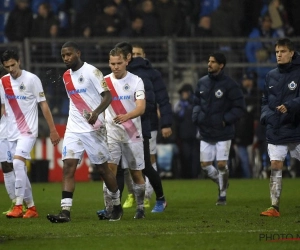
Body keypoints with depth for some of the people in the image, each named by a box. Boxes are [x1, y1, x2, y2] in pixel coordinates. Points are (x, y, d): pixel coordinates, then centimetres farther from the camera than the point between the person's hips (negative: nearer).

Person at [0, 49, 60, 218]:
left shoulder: (32, 79, -7)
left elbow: (44, 105, -5)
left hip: (28, 131, -6)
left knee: (18, 162, -23)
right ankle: (31, 208, 15)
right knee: (20, 171, 7)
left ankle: (19, 206, -23)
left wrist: (53, 130, -6)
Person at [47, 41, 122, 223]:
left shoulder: (91, 72, -9)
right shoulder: (67, 76, 12)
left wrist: (96, 112, -31)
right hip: (74, 130, 6)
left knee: (103, 168, 5)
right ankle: (65, 211, -16)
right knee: (68, 167, -9)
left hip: (94, 129, -6)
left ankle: (117, 206, 24)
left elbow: (108, 96, -14)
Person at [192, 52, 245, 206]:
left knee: (222, 164, -5)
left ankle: (223, 195, 11)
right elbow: (196, 102, 17)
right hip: (205, 133, 5)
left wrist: (226, 120, -16)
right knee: (205, 165, 4)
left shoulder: (229, 85, -10)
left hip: (223, 133, -5)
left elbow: (239, 108, -8)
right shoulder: (202, 82, 5)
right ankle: (222, 184, 29)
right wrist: (196, 117, 0)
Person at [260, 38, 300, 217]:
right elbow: (265, 100, 17)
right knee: (276, 166, -4)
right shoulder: (271, 76, 9)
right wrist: (265, 115, 0)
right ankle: (274, 207, -4)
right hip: (275, 131, 4)